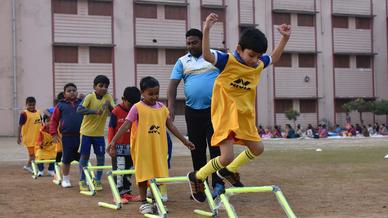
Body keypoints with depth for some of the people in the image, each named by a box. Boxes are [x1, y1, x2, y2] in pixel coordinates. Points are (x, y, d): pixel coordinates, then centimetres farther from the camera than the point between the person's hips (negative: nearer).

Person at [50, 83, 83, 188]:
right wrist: (54, 133, -2)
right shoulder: (60, 105, 4)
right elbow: (54, 120, 4)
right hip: (67, 137, -1)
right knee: (66, 159, 7)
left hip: (81, 136, 1)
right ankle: (65, 179, 21)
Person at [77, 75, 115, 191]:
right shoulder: (89, 97, -14)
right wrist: (94, 111, -37)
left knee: (101, 157, 3)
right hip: (86, 131, -3)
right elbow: (79, 110, -26)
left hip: (99, 133, 3)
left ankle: (97, 180, 18)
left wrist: (109, 105, -26)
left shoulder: (109, 97, -3)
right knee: (84, 156, 2)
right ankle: (82, 181, 14)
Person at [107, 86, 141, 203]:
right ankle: (118, 194, 3)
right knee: (118, 170, -1)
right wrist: (111, 146, -11)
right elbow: (111, 129, -9)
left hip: (131, 147, 5)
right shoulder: (116, 112, -11)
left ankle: (127, 192, 21)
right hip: (119, 147, -5)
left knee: (128, 170, 12)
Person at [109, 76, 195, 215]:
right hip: (142, 148, -4)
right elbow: (125, 126, -11)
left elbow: (171, 126, 11)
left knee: (158, 174, 8)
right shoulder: (137, 108, -8)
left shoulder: (162, 107, 6)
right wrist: (113, 141, -20)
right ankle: (143, 202, 14)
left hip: (159, 148, 4)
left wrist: (184, 141, 11)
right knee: (144, 175, 3)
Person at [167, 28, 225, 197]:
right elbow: (173, 84, 0)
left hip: (214, 109, -3)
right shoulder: (182, 61, 7)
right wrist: (170, 106, -11)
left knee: (215, 147, -7)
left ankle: (218, 183, -5)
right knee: (197, 149, 9)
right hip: (192, 111, 3)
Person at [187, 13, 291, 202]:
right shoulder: (227, 61, -16)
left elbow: (274, 58, 24)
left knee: (257, 149, 14)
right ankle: (197, 177, 8)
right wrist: (207, 30, -44)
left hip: (245, 116, 8)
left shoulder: (258, 64, 3)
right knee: (227, 157, -16)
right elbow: (207, 55, -33)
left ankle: (229, 171, 35)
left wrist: (285, 38, 15)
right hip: (225, 114, -8)